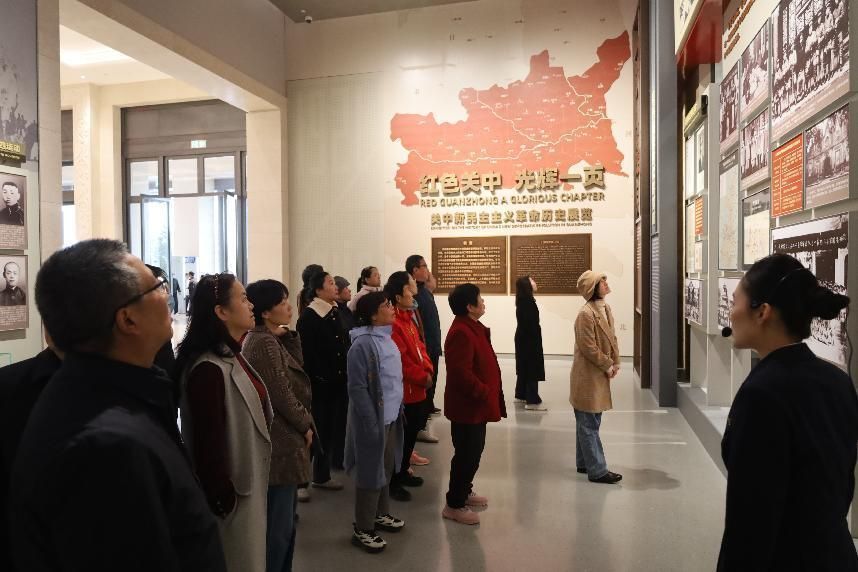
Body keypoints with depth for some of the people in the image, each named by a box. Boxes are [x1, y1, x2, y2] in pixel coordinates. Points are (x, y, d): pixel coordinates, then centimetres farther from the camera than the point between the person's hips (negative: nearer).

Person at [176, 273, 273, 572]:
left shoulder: (233, 356, 5)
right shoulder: (209, 368, -26)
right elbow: (208, 443, -25)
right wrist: (222, 499, -17)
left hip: (249, 486, 9)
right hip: (232, 492, -9)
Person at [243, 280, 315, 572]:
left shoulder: (271, 338, 10)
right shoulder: (264, 343, -20)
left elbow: (296, 370, 10)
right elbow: (281, 394, -20)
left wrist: (289, 336, -1)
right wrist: (306, 425, -6)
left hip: (282, 436, 10)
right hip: (280, 441, -10)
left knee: (282, 517, 21)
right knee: (279, 521, 2)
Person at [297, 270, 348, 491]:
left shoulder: (336, 313, 10)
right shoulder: (308, 316, -12)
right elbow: (306, 353, -17)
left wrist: (343, 375, 7)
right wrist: (315, 379, -19)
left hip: (336, 382, 7)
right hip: (317, 383, -7)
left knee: (329, 430, 15)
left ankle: (322, 475, 30)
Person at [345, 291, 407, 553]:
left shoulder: (387, 339, 6)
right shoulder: (362, 344, -21)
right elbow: (357, 388, -21)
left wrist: (399, 411, 14)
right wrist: (372, 423, -20)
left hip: (391, 417, 8)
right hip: (374, 420, -8)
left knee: (387, 468, 19)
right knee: (371, 471, 4)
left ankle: (381, 514, 38)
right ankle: (363, 530, 19)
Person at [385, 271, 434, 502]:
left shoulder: (408, 317, 12)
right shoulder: (392, 322, -21)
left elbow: (419, 346, 14)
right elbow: (400, 360, -25)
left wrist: (428, 369, -2)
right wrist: (422, 377, -17)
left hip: (416, 388, 10)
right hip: (403, 391, -10)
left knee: (411, 433, 20)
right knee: (401, 436, 2)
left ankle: (402, 471, 36)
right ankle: (392, 481, 16)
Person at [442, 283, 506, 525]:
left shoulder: (471, 328, 10)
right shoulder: (461, 333, -24)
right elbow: (461, 373, -29)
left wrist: (487, 393, 17)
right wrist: (485, 394, -21)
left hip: (475, 404, 11)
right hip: (468, 406, -11)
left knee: (472, 451, 21)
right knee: (467, 454, -1)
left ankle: (464, 491, 38)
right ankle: (454, 505, 12)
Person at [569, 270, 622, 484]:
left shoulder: (606, 308, 9)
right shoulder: (586, 314, -20)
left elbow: (611, 337, 15)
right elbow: (588, 348, -21)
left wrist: (615, 362, 4)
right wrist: (608, 365, -12)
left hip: (601, 374, 10)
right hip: (587, 376, -10)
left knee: (589, 422, 18)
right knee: (589, 424, -1)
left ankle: (584, 463, 29)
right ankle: (597, 471, 6)